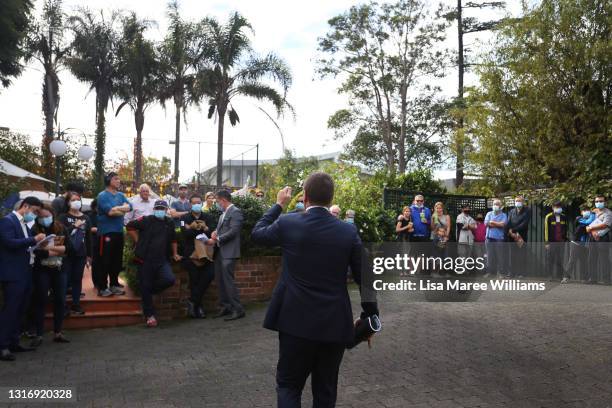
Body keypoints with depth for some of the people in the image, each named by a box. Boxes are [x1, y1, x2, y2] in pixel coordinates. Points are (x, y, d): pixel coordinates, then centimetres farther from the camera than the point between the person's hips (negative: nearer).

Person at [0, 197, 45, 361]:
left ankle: (13, 343, 19)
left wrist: (37, 245, 4)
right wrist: (34, 240, -18)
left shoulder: (24, 224, 18)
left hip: (25, 273, 9)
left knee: (19, 310, 12)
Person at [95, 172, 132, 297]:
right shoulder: (102, 195, -7)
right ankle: (102, 287, 2)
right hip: (106, 232, -7)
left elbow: (129, 207, 0)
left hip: (119, 232, 7)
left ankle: (114, 284, 22)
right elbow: (110, 212, -18)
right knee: (105, 261, -3)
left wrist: (117, 208, -14)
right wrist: (122, 210, -4)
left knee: (117, 260, 12)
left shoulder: (121, 195, 13)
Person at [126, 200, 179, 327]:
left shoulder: (170, 222, 11)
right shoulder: (146, 220, 0)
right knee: (145, 287, 1)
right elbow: (130, 226, 4)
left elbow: (173, 239, 23)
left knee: (170, 279, -21)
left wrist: (175, 254, 23)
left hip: (162, 260, 3)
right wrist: (138, 241, 1)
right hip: (145, 259, -2)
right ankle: (150, 315, 14)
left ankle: (152, 289, 10)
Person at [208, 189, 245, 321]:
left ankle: (238, 310, -2)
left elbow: (233, 231, -17)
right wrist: (215, 232, 1)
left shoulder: (235, 212, -9)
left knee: (228, 280, -9)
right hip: (219, 251, 9)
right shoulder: (224, 213, 18)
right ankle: (226, 307, 21)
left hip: (228, 252, -9)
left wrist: (216, 240, -15)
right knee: (220, 280, 11)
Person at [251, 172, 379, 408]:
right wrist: (370, 316, 12)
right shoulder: (349, 232, -5)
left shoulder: (287, 223, -9)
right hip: (335, 324, 2)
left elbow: (257, 234, 11)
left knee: (288, 385, 14)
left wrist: (279, 205, 20)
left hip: (296, 321, -1)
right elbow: (364, 278, -1)